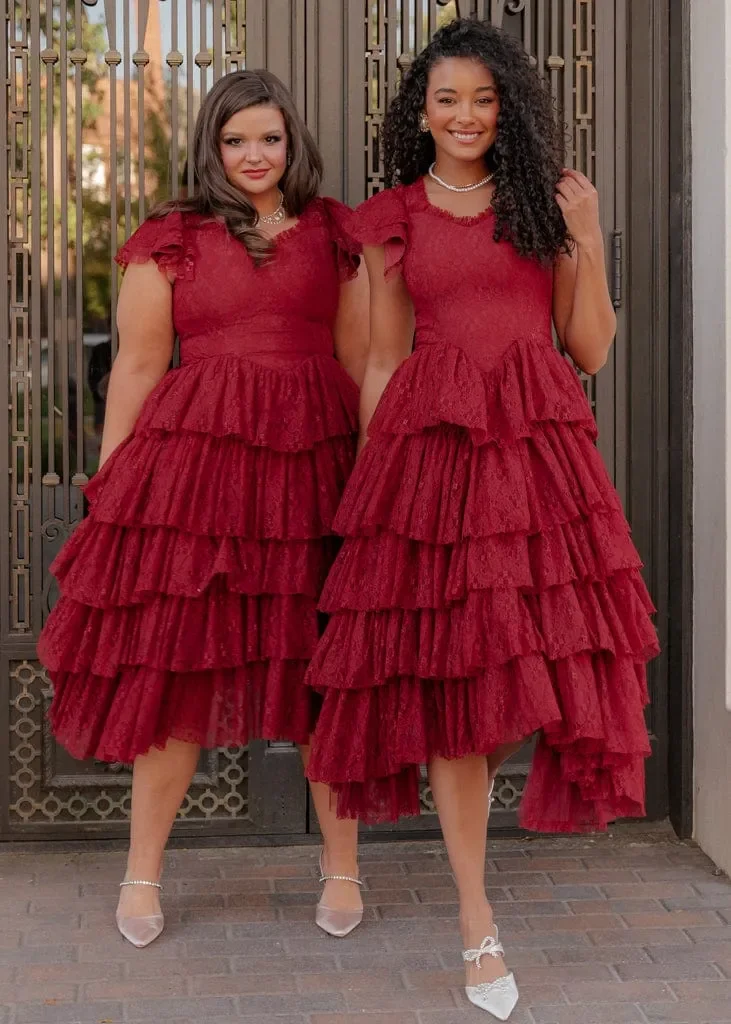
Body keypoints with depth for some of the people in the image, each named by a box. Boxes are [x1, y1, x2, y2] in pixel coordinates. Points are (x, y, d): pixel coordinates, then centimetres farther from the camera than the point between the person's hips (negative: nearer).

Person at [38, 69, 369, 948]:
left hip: (315, 462, 2)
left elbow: (363, 360, 10)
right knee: (176, 665, 1)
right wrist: (109, 486, 1)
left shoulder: (335, 234, 11)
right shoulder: (169, 240, 6)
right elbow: (137, 367, 5)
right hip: (196, 456, -1)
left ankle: (342, 868, 20)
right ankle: (142, 875, 15)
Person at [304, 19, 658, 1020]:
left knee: (537, 654, -6)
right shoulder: (392, 221, 12)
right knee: (446, 670, -2)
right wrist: (372, 474, 6)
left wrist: (588, 241, -3)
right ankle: (478, 922, 7)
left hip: (540, 446, 1)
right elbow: (383, 359, 12)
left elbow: (590, 349, 9)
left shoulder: (545, 203, 12)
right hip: (429, 445, 0)